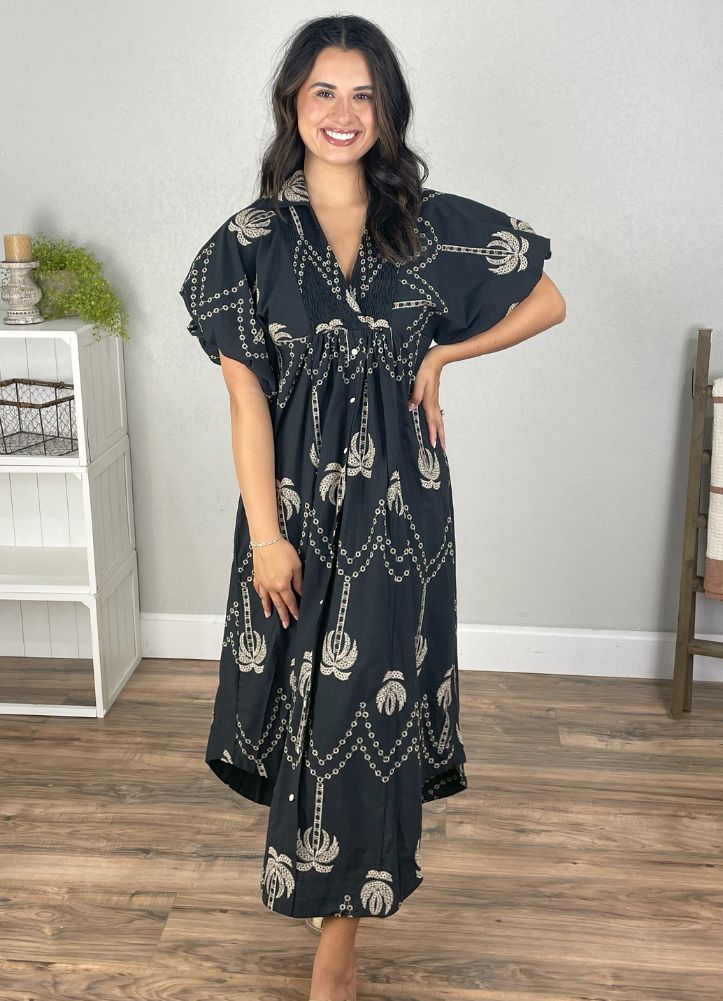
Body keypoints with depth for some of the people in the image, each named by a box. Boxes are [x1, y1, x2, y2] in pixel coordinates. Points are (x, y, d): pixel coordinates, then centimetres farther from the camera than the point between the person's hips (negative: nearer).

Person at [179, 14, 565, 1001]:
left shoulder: (435, 225, 1)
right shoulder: (252, 238, -1)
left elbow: (548, 302, 10)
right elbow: (247, 397, -6)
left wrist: (440, 354, -1)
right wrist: (266, 533, -10)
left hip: (399, 491, 0)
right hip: (300, 486, 1)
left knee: (369, 693, 2)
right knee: (308, 686, 12)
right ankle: (375, 850, 43)